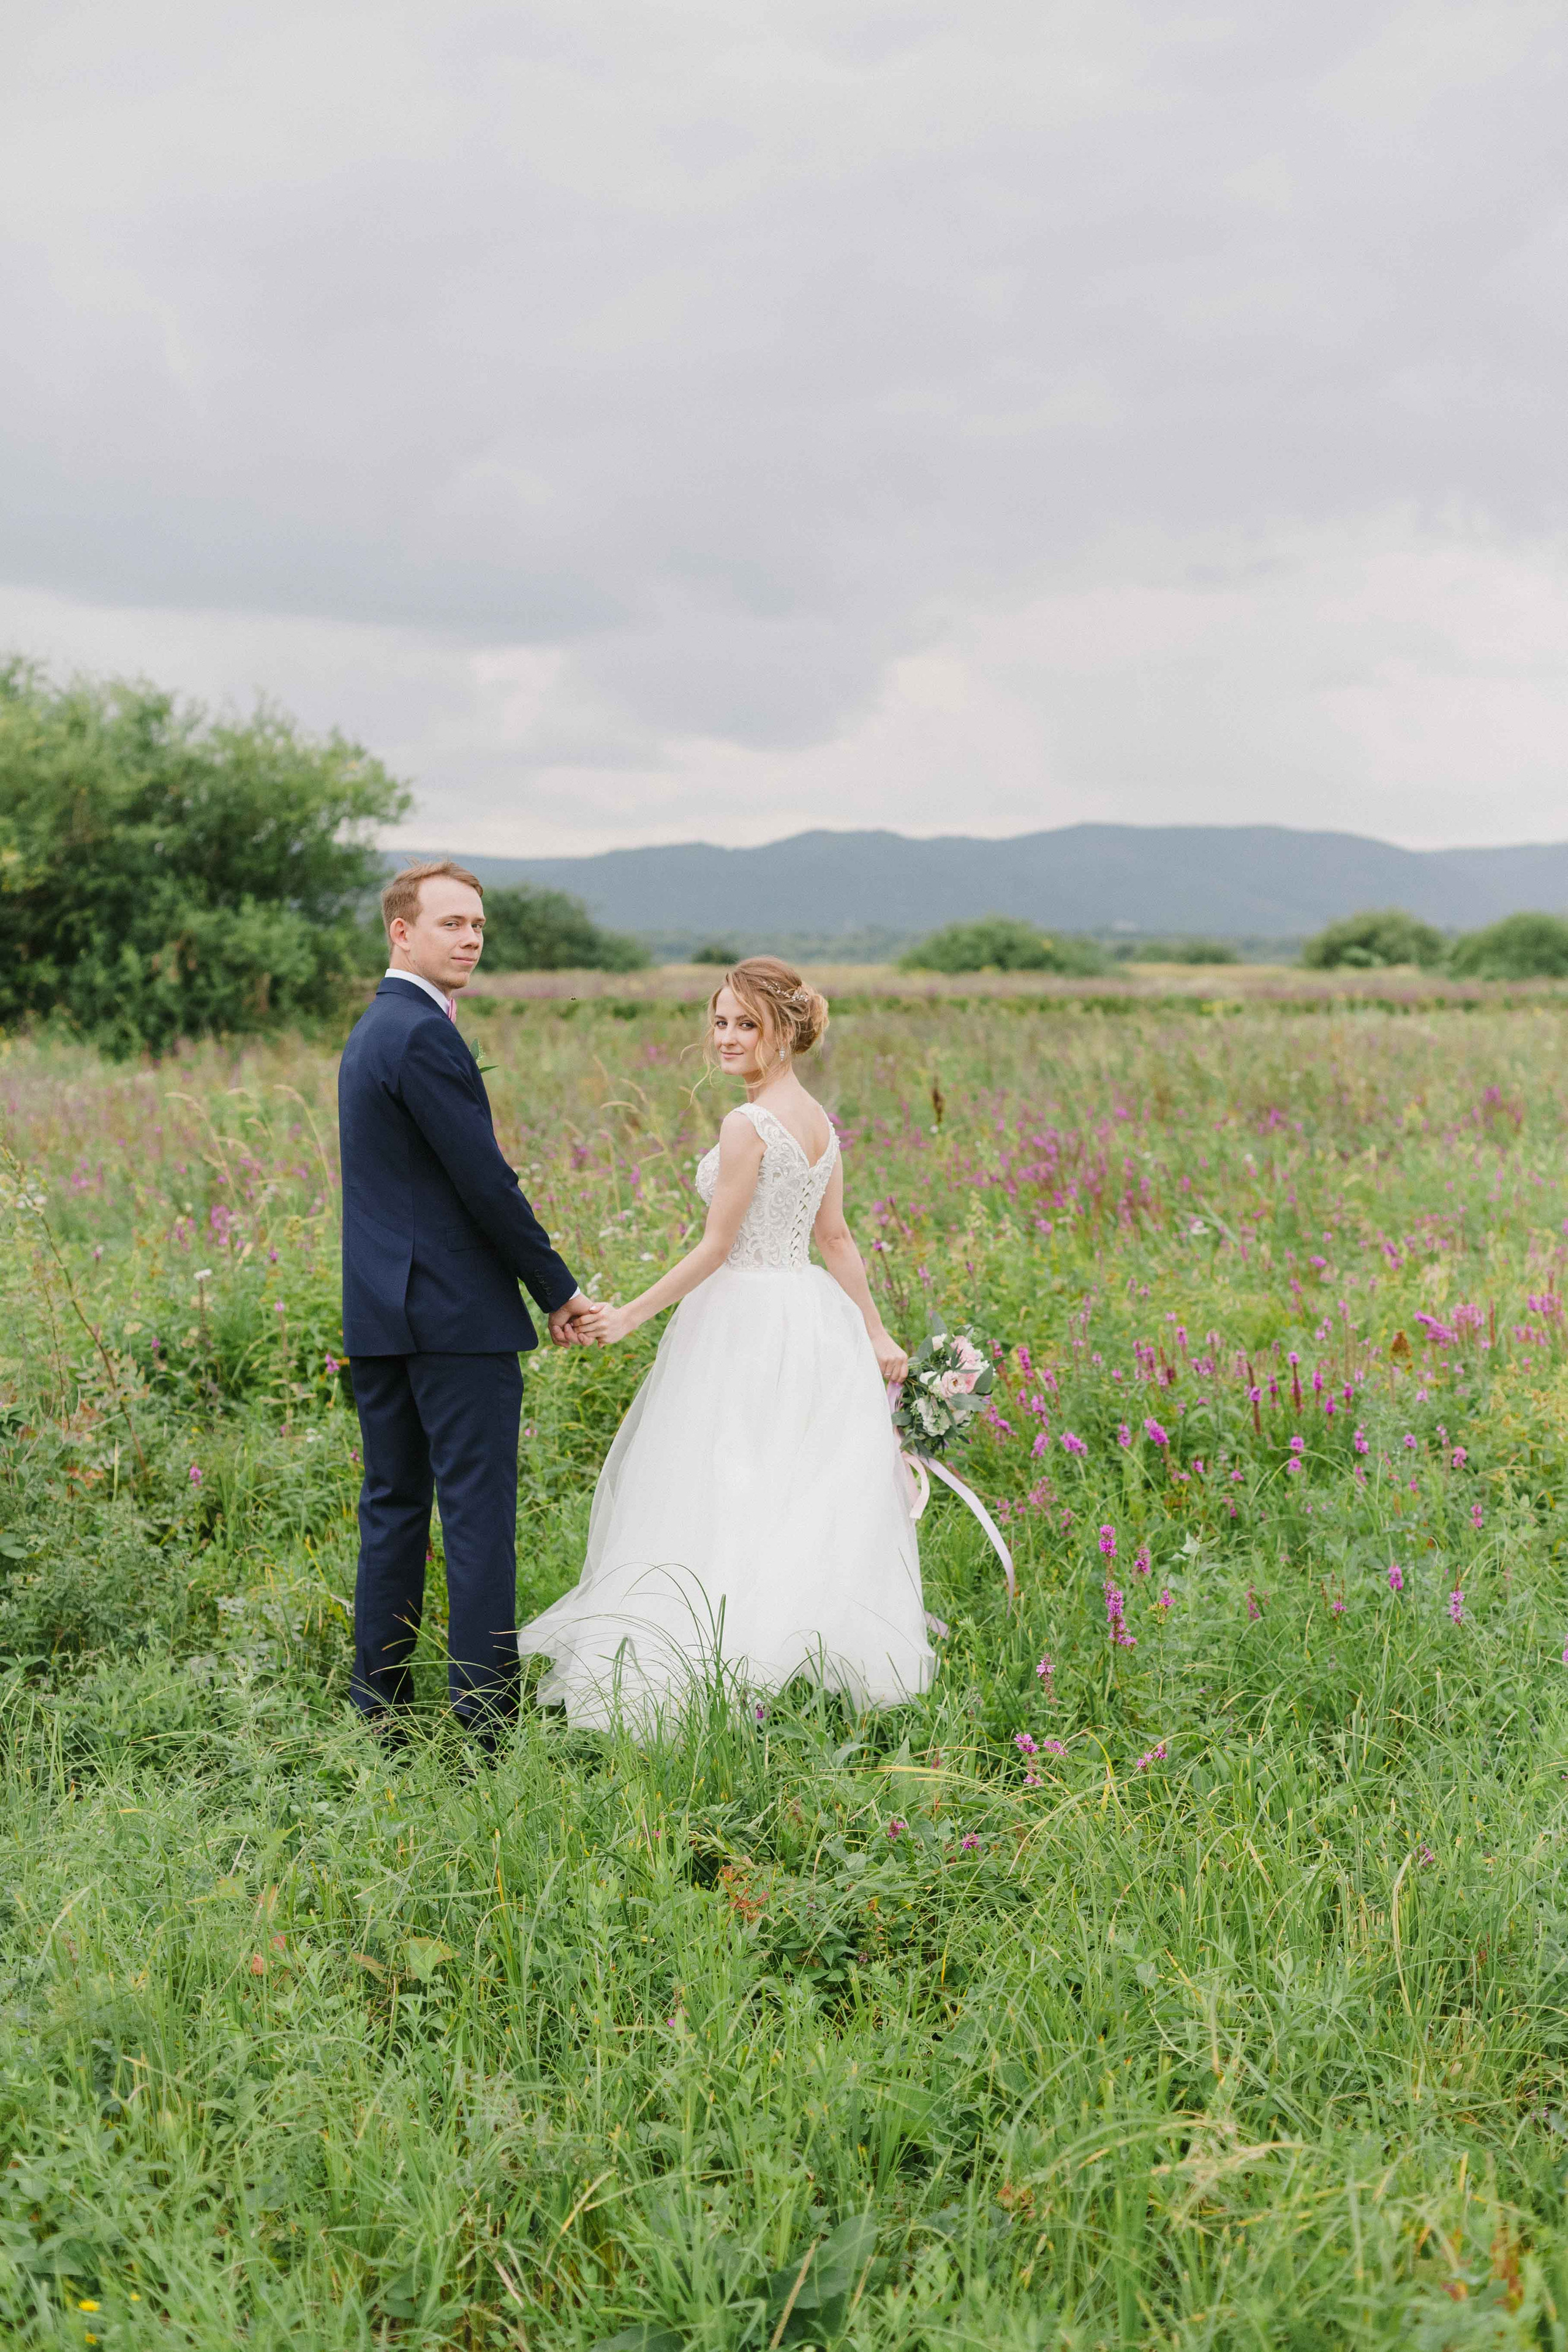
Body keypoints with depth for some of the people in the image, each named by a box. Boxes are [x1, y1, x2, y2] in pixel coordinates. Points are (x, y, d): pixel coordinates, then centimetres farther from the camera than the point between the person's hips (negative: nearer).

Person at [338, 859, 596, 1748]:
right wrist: (561, 1289, -8)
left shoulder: (372, 1031, 17)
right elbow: (485, 1182, -16)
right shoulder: (423, 1035, -15)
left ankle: (381, 1716, 17)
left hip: (380, 1313, 10)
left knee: (393, 1511, 12)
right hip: (456, 1316, -10)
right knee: (479, 1517, -6)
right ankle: (486, 1724, -3)